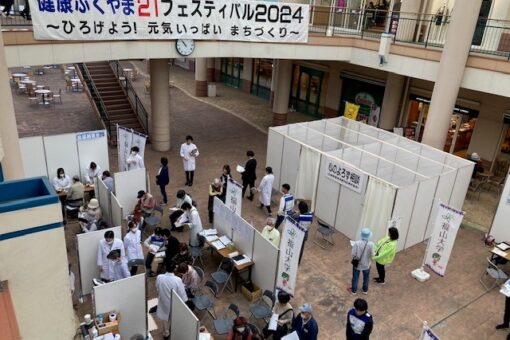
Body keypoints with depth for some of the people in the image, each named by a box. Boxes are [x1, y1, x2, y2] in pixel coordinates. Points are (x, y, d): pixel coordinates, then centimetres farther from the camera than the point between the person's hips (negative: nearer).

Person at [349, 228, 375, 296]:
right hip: (366, 264, 1)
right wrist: (375, 254, 5)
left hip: (357, 264, -1)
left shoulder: (357, 243, -25)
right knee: (366, 277, 27)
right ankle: (365, 290, 46)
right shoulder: (371, 244, -25)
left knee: (355, 277, 21)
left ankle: (354, 290, 38)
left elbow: (353, 254, -21)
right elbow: (372, 255, -17)